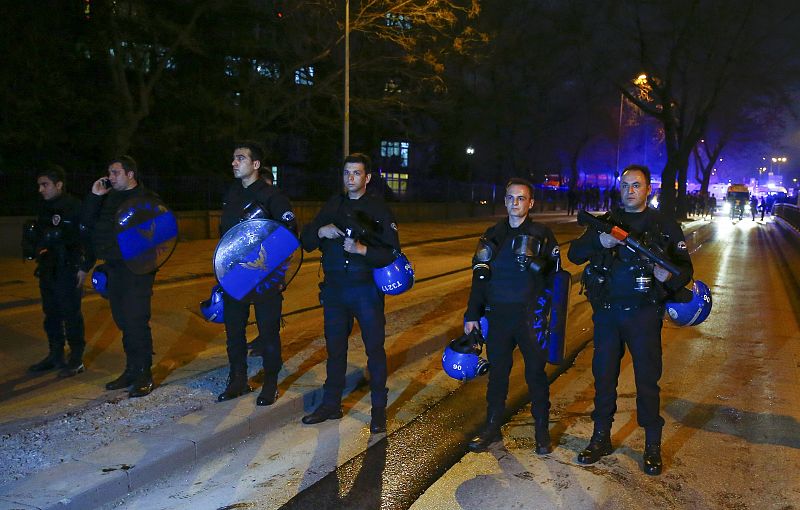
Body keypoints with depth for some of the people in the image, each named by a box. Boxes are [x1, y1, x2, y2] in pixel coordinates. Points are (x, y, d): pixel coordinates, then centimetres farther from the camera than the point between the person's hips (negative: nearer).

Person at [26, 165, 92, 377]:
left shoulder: (75, 207, -11)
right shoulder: (44, 208, 11)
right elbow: (39, 236, 21)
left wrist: (84, 267, -15)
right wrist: (38, 253, 11)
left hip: (68, 270, -8)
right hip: (48, 270, 8)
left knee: (71, 315, -2)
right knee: (51, 314, 14)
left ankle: (76, 360, 7)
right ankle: (55, 355, 27)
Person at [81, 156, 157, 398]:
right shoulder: (108, 198, 16)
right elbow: (88, 223, 12)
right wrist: (94, 197, 3)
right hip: (114, 268, 7)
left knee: (136, 321, -8)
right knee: (123, 321, 12)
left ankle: (143, 375, 1)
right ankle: (132, 370, 24)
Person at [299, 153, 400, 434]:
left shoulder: (378, 207, -4)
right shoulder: (333, 205, 8)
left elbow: (393, 252, -10)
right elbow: (306, 242, 7)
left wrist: (362, 249, -24)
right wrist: (320, 232, -14)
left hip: (366, 289, -4)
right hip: (334, 289, 4)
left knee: (375, 349, 4)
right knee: (335, 348, 14)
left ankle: (379, 409, 18)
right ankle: (331, 404, 28)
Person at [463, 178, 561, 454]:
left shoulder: (542, 234, 0)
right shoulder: (493, 235, 8)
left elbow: (555, 276, 1)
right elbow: (479, 277, 10)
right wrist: (472, 315, 7)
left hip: (531, 316, -2)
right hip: (498, 315, 3)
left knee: (536, 373, 7)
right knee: (497, 371, 10)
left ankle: (542, 431, 22)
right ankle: (492, 426, 25)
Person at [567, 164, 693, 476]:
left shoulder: (665, 227, 3)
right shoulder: (605, 222, 8)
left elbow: (686, 269, 2)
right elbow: (574, 254, 0)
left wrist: (669, 277, -21)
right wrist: (599, 242, -19)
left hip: (644, 314, -2)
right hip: (606, 312, 2)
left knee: (647, 379, 4)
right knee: (603, 376, 10)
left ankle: (652, 446, 20)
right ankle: (601, 438, 24)